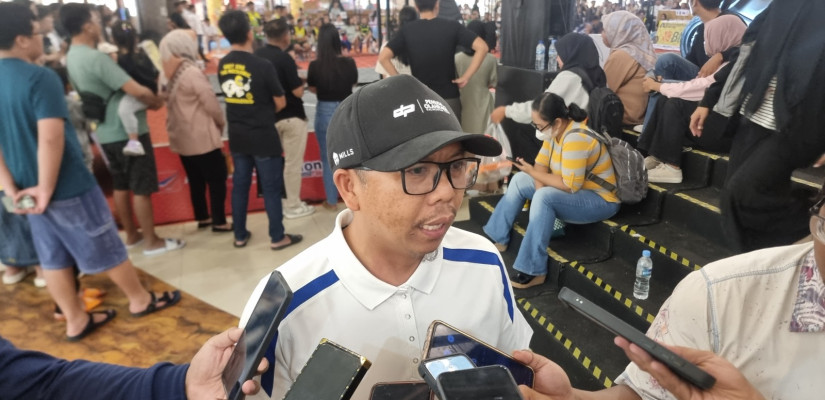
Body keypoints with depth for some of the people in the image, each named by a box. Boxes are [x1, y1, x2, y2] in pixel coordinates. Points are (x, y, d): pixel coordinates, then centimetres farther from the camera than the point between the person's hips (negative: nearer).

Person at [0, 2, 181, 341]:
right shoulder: (40, 77, -20)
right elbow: (51, 138, -27)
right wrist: (46, 189, -20)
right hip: (68, 185, -8)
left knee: (53, 257, 14)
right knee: (106, 246, 8)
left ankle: (75, 320, 26)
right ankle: (140, 300, 24)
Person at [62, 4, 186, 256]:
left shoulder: (72, 57, 7)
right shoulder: (95, 58, -23)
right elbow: (137, 91, -27)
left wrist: (146, 100, 7)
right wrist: (157, 102, -6)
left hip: (106, 132, 9)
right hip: (128, 131, -9)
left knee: (121, 186, 18)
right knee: (142, 189, 1)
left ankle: (131, 235, 31)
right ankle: (152, 242, 11)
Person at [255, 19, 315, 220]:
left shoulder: (257, 55, 1)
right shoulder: (284, 58, -20)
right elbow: (298, 92, -20)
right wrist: (300, 80, 0)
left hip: (268, 116, 7)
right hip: (291, 117, -7)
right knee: (293, 163, 5)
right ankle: (293, 206, 13)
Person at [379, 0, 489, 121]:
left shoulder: (407, 30, -4)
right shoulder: (452, 26, -5)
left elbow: (383, 57, -10)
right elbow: (482, 47, -11)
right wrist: (466, 77, -7)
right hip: (449, 98, -1)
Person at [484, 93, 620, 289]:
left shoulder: (575, 138, -30)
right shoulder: (556, 130, -3)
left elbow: (569, 186, -30)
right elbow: (541, 164, 0)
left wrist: (532, 172, -20)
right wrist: (540, 188, -19)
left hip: (600, 200, -9)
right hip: (576, 188, 9)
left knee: (544, 198, -32)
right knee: (520, 180, 4)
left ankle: (534, 271, -26)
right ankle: (498, 238, 11)